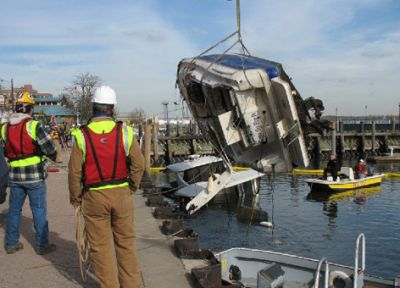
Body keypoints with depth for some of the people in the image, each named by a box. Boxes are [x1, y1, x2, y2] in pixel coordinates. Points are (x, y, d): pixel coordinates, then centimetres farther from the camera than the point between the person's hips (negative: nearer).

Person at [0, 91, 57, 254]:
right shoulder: (33, 126, -12)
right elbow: (49, 148, -14)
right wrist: (53, 155, 6)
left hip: (15, 175, 5)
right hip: (34, 175, -5)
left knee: (14, 209, 16)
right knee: (39, 210, 4)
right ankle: (42, 245, 11)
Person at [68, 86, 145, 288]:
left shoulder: (82, 135, -7)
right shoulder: (124, 132, -5)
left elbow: (75, 172, -6)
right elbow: (139, 165, -4)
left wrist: (76, 199, 7)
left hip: (94, 197, -1)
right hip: (121, 194, 2)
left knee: (101, 246, 11)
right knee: (126, 243, 15)